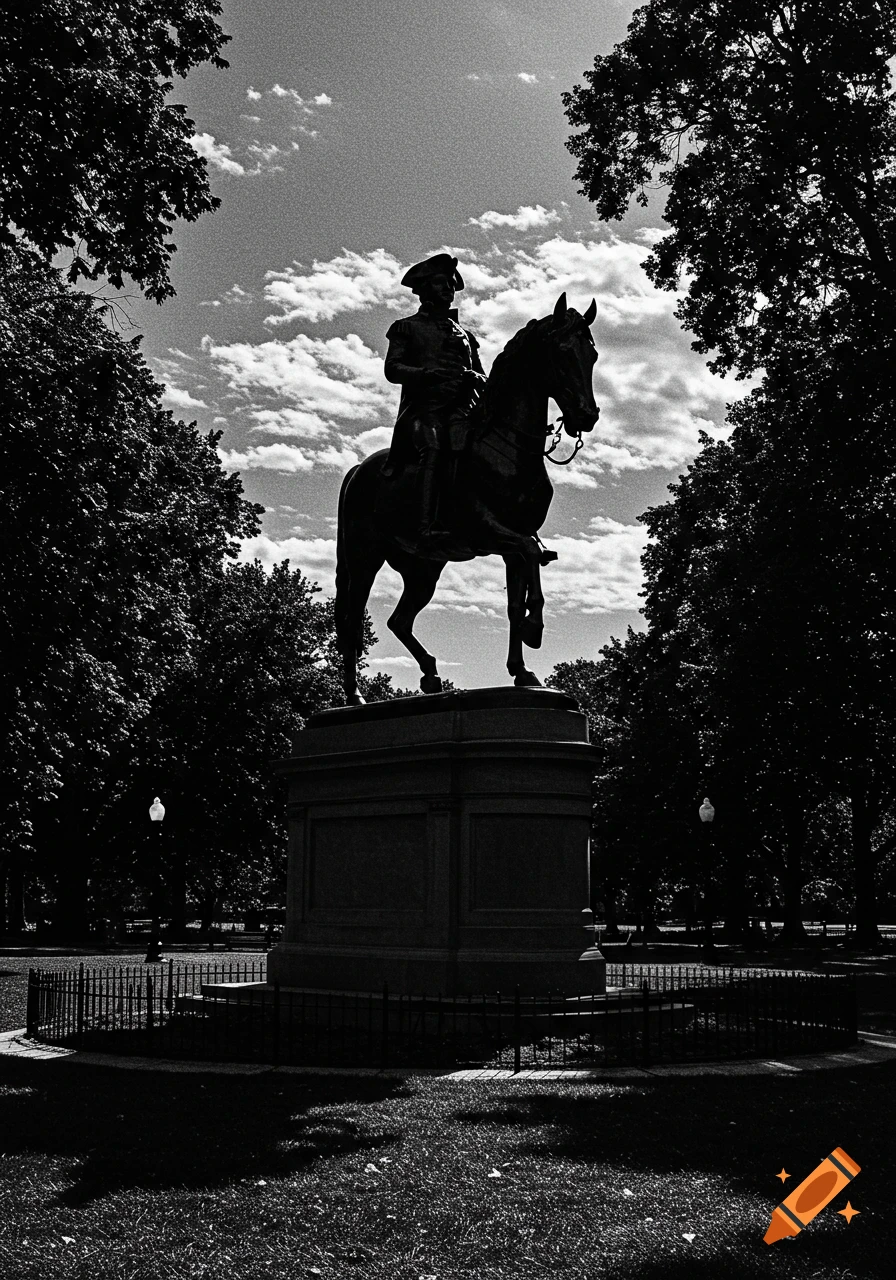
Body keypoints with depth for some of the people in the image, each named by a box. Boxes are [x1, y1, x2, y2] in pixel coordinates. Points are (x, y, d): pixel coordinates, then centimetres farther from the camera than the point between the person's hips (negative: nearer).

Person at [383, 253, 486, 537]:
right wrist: (429, 373, -11)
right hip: (423, 405, -4)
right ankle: (427, 525, -44)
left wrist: (476, 379, 3)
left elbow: (482, 376, 28)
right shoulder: (407, 327, 19)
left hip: (461, 407, 4)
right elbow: (392, 368, 5)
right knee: (432, 445, -32)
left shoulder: (464, 334, 31)